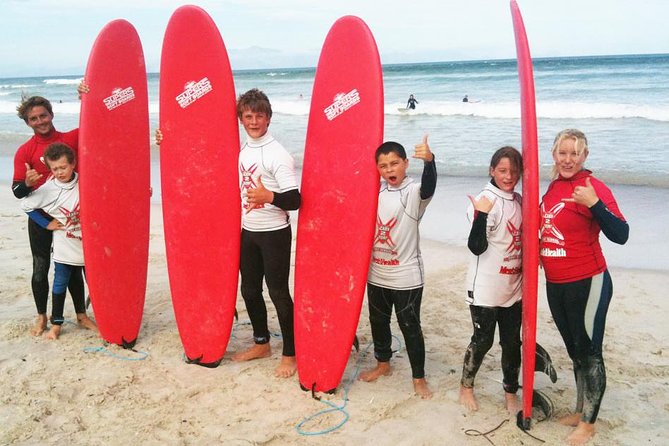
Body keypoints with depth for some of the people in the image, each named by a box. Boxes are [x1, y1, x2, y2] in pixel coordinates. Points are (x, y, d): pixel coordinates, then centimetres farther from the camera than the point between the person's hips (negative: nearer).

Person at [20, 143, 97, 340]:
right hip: (64, 247, -2)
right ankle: (56, 323, 16)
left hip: (87, 243, 2)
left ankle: (82, 316, 29)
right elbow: (25, 205, -4)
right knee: (60, 282, 6)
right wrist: (46, 224, -5)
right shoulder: (49, 189, -12)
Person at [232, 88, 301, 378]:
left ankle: (289, 354, 13)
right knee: (250, 290, 15)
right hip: (247, 233, 7)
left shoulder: (278, 155, -15)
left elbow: (295, 201, -20)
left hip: (274, 234, -7)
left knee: (278, 293, -1)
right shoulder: (240, 150, 6)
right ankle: (261, 344, 33)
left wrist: (269, 196, -35)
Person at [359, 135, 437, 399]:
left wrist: (429, 160, -55)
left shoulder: (414, 192, -13)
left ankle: (419, 378, 18)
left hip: (407, 276, -6)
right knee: (378, 322, 20)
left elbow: (430, 185, -36)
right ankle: (382, 364, 40)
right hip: (376, 274, 6)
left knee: (410, 327, 3)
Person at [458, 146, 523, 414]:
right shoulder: (485, 201, -16)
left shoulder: (519, 201, 6)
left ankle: (511, 393, 27)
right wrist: (480, 215, -35)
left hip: (514, 288, 6)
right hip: (485, 288, -6)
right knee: (482, 339, 6)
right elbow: (476, 247, -24)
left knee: (512, 341, 13)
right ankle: (466, 386, 27)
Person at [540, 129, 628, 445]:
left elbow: (620, 235, -23)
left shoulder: (592, 187, -15)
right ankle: (580, 411, 37)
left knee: (589, 353, 5)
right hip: (556, 285, 8)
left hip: (587, 284, -8)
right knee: (574, 351, 20)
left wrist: (594, 204, -34)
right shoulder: (554, 186, 8)